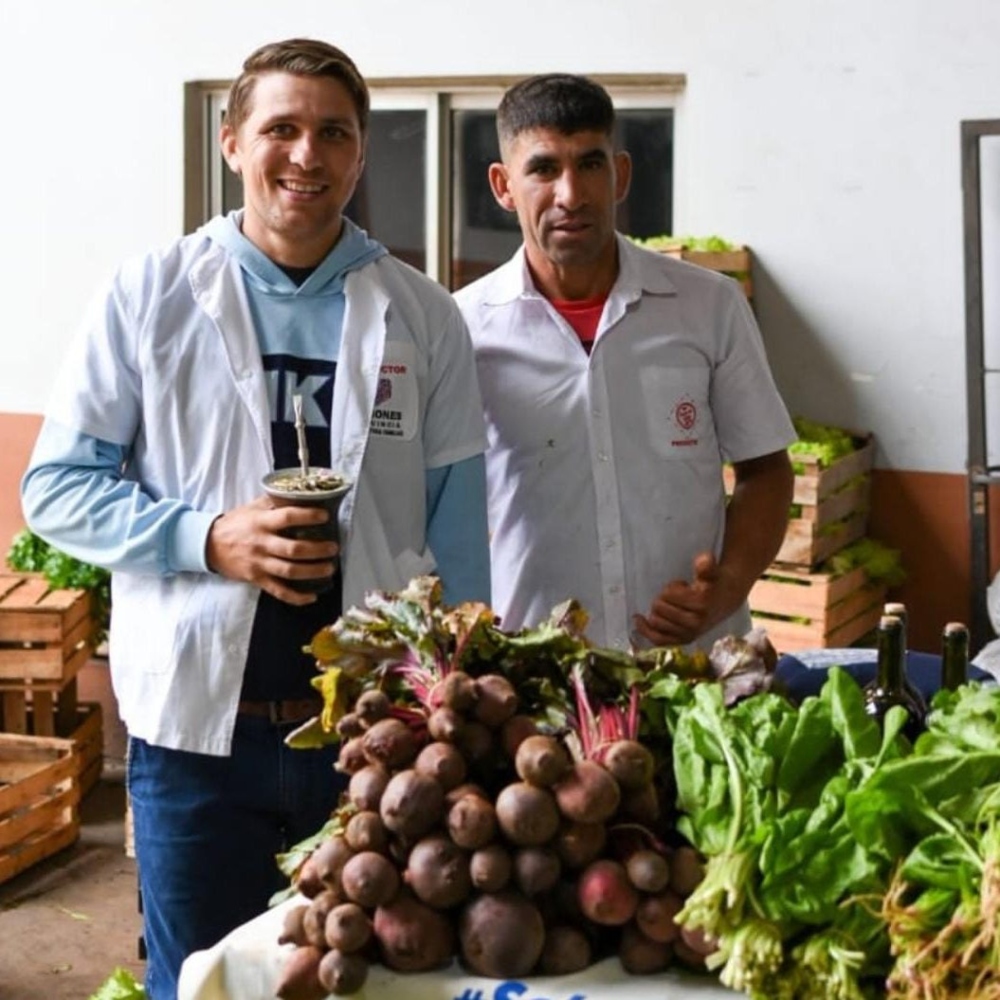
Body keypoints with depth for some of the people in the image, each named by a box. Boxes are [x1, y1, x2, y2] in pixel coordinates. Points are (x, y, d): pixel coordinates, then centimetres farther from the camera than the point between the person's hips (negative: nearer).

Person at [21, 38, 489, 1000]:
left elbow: (457, 534, 5)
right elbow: (56, 487, -1)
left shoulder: (423, 317, 3)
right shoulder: (150, 295, -1)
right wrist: (209, 538, -16)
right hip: (197, 724, -1)